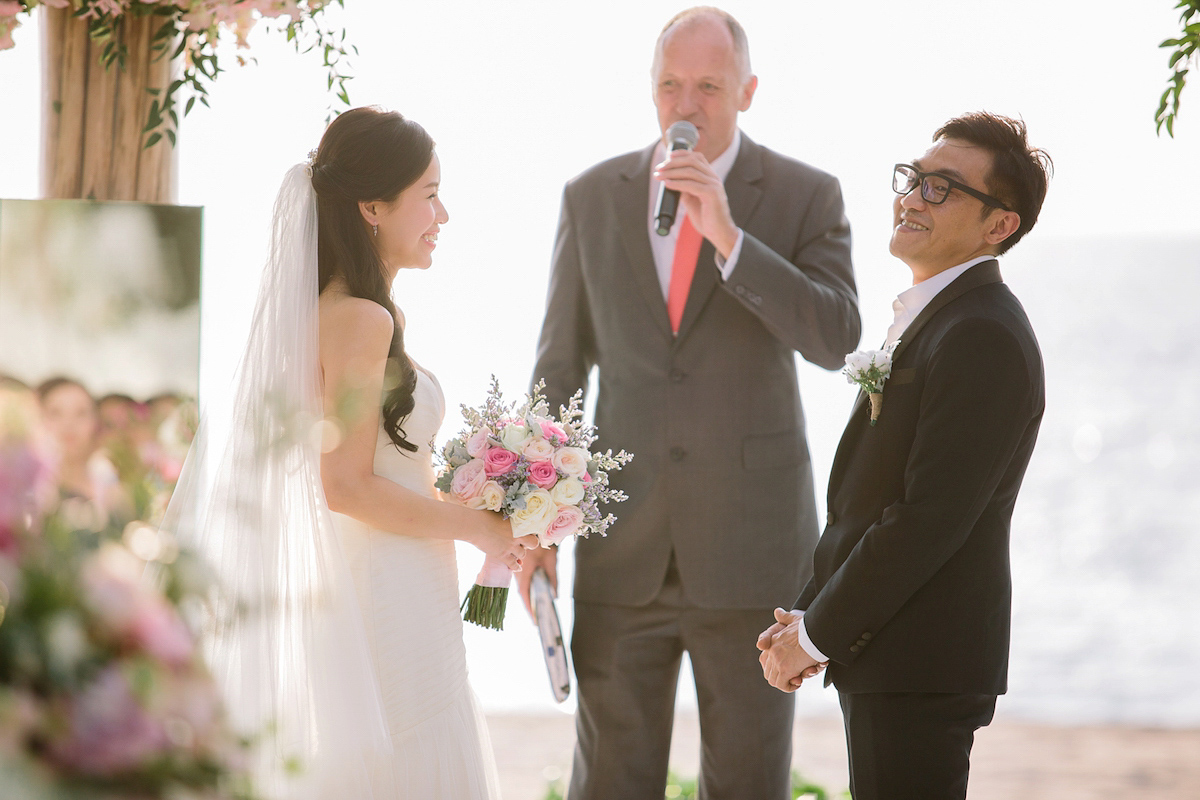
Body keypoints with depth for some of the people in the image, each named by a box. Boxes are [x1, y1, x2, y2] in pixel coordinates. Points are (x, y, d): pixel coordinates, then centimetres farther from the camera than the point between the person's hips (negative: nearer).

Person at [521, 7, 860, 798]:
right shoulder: (592, 197, 5)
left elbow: (835, 339, -16)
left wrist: (729, 237, -24)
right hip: (622, 543, 2)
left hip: (749, 536, -2)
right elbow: (560, 364, 9)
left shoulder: (806, 196, -2)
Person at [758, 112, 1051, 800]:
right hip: (895, 658, 10)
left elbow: (930, 519, -22)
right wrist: (810, 615, 6)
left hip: (922, 667, -10)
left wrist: (815, 635, -14)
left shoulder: (983, 337, -17)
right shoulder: (932, 319, 16)